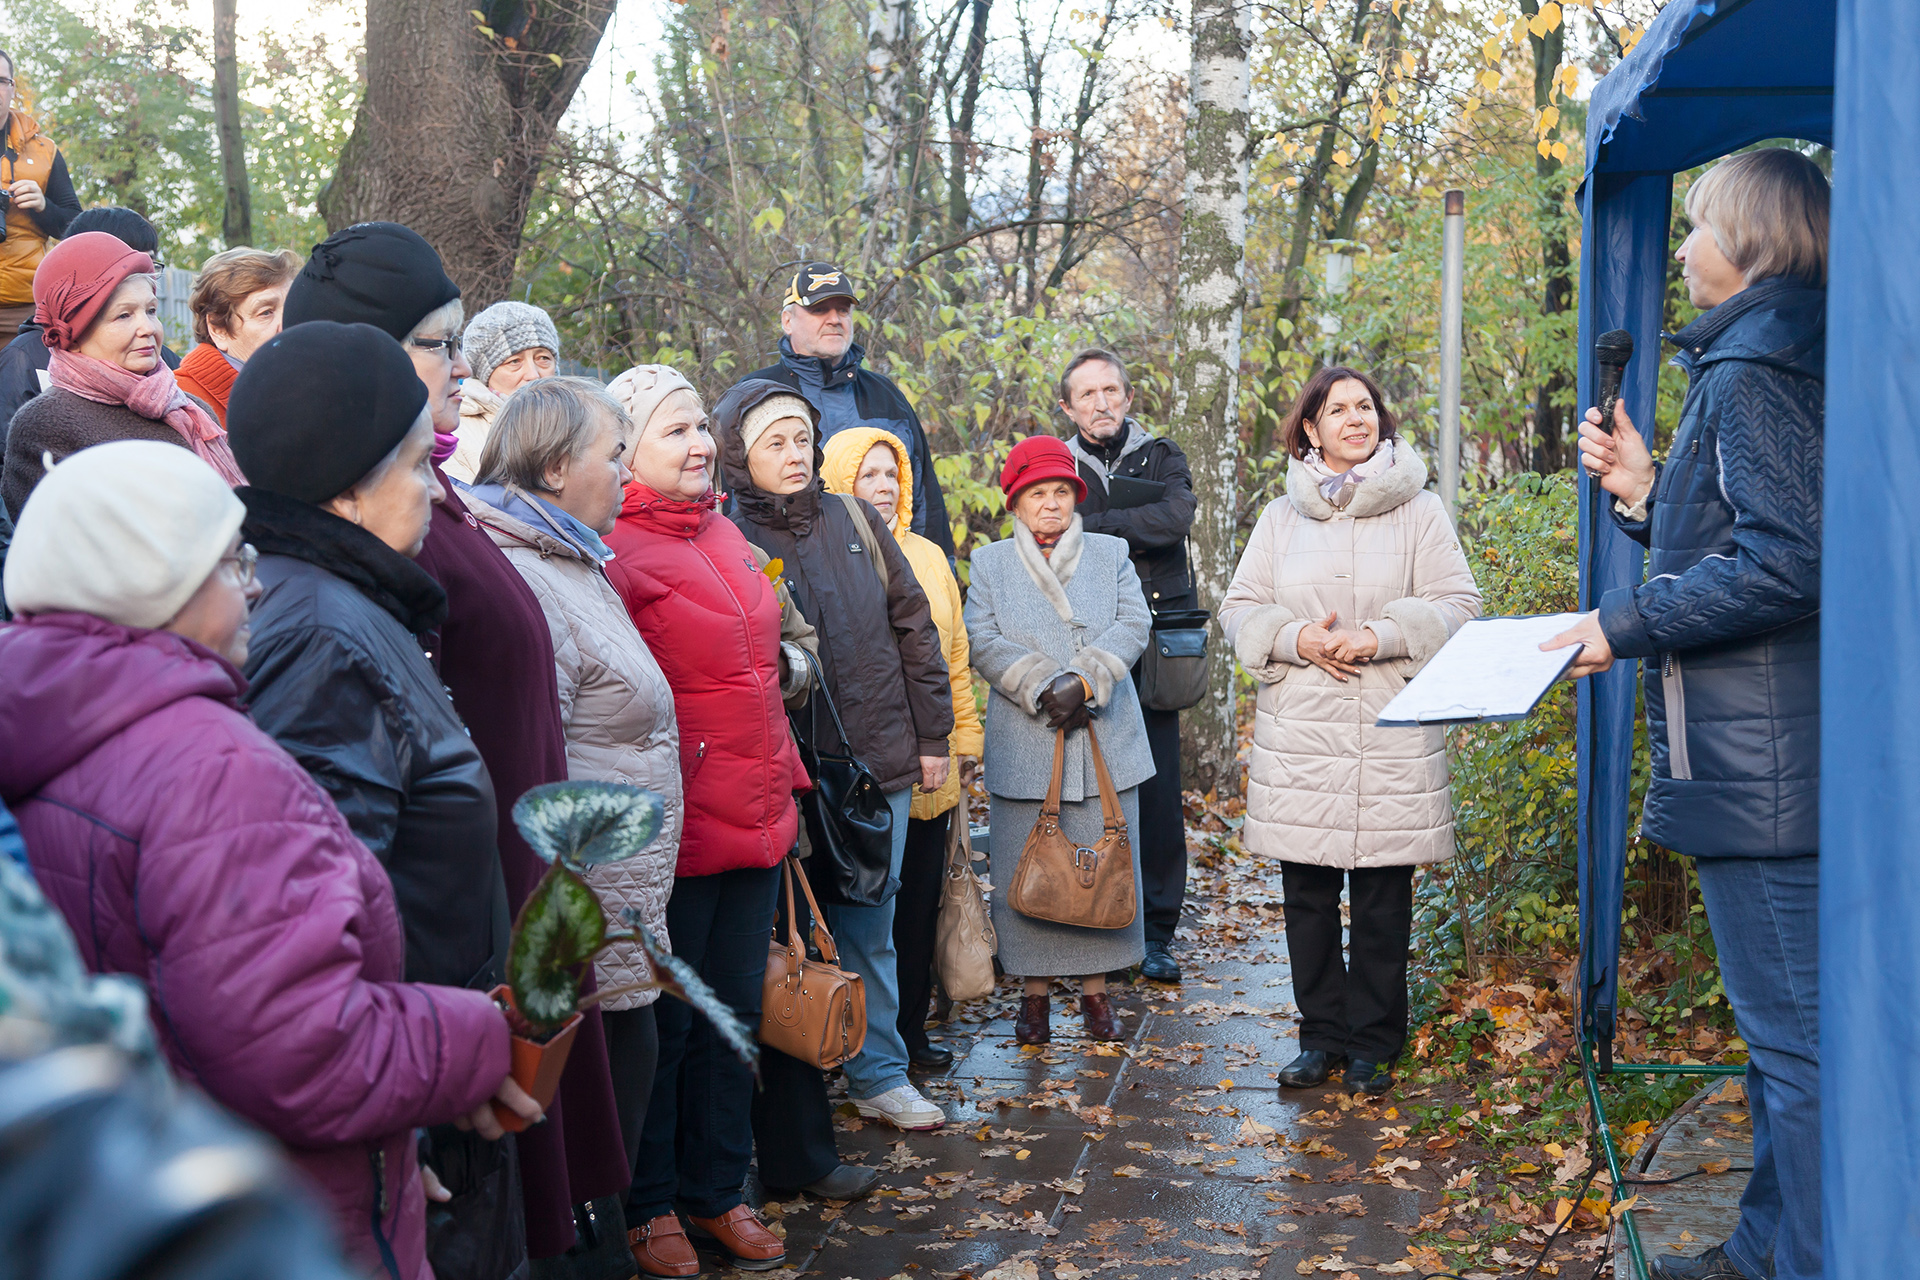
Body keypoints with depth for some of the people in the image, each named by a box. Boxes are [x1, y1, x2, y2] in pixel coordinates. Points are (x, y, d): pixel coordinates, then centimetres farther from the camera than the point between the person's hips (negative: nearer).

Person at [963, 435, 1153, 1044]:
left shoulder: (1111, 555, 11)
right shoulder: (990, 563, 8)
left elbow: (1132, 626, -2)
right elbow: (982, 642, -3)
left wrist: (1082, 679, -17)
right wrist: (1040, 687, -16)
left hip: (1105, 743, 1)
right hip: (1023, 749, -1)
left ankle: (1096, 989, 16)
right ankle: (1035, 993, 14)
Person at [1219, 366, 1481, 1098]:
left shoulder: (1419, 510, 5)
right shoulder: (1281, 517, 12)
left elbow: (1457, 608, 0)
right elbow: (1239, 611, 10)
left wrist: (1380, 637, -15)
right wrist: (1297, 639, -9)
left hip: (1392, 737, -2)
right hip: (1298, 733, 2)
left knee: (1382, 897, 3)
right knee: (1307, 894, 6)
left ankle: (1373, 1044, 17)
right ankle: (1322, 1036, 20)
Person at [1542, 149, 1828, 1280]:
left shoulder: (1752, 368, -13)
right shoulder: (1782, 356, 18)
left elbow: (1788, 562, -21)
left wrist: (1629, 624, -15)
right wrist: (1646, 492, 11)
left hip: (1764, 763, -11)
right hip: (1773, 757, 11)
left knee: (1795, 1032, -5)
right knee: (1785, 1026, 18)